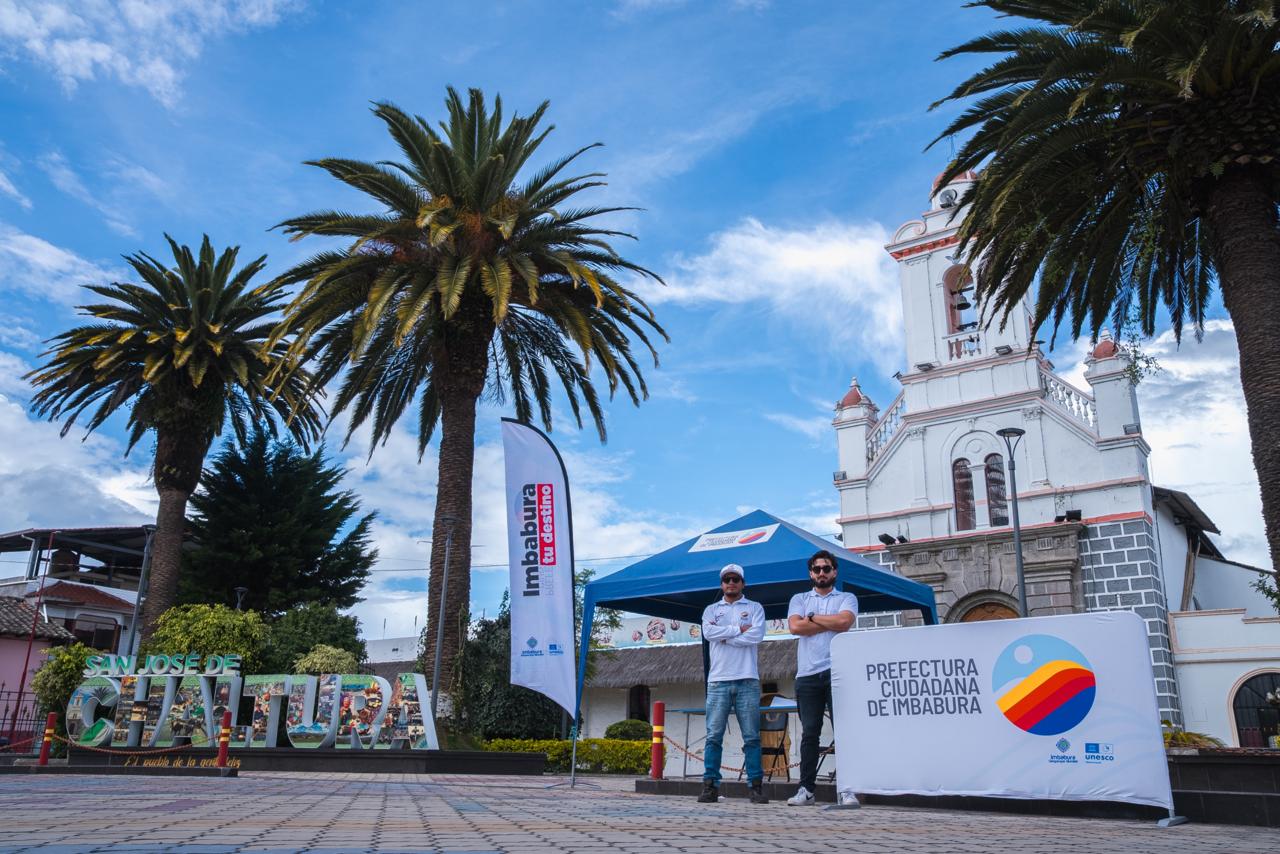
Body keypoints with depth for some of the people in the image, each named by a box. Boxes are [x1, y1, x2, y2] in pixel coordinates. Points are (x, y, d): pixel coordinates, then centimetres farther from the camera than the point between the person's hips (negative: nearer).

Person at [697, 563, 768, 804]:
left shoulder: (754, 608, 12)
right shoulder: (711, 610, 16)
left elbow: (756, 635, -7)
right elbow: (708, 632, -5)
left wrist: (725, 637, -5)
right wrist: (739, 629, -7)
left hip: (747, 680, -1)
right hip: (718, 680, 1)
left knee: (752, 737, 0)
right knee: (714, 736, -2)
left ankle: (755, 786, 5)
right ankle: (710, 786, 1)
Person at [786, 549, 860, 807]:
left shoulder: (847, 598, 12)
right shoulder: (799, 599, 17)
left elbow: (844, 621, -10)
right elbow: (795, 626, -2)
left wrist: (812, 618, 0)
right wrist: (831, 623, -2)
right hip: (807, 674, 2)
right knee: (809, 733, 3)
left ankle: (846, 790, -3)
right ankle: (806, 789, 8)